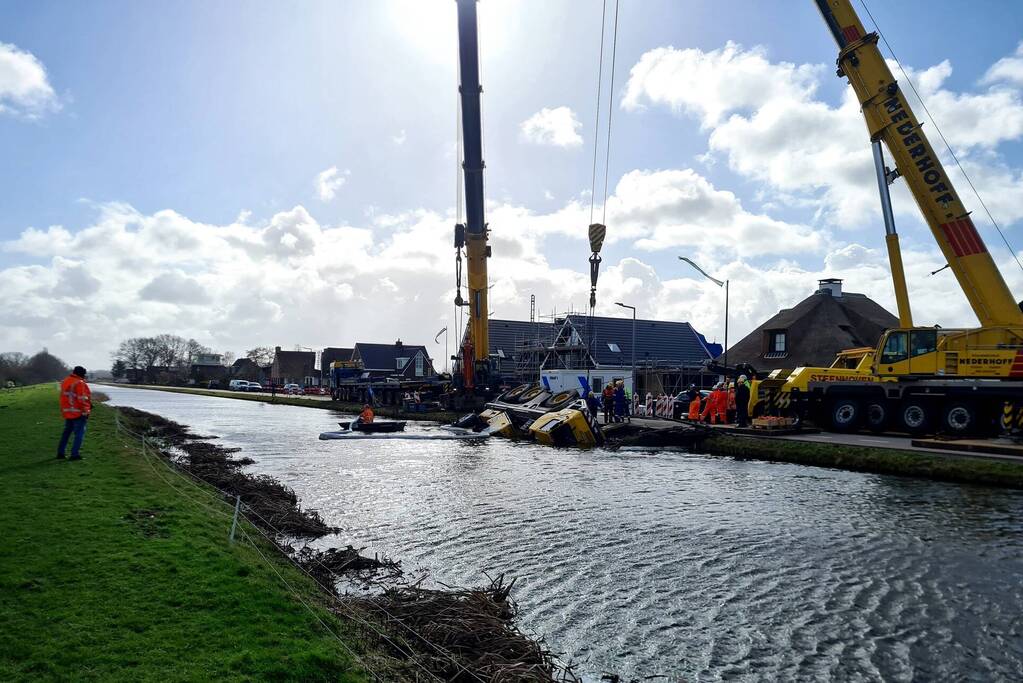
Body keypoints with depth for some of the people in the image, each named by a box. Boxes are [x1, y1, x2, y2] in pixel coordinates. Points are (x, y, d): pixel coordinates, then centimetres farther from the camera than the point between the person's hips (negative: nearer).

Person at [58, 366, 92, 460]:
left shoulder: (65, 382, 10)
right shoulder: (79, 383, -17)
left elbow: (63, 397, 17)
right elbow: (82, 399, -19)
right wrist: (86, 412, -13)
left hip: (67, 412, 8)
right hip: (79, 413, -8)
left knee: (66, 432, 20)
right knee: (79, 433, 0)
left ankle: (60, 452, 23)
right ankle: (75, 454, -2)